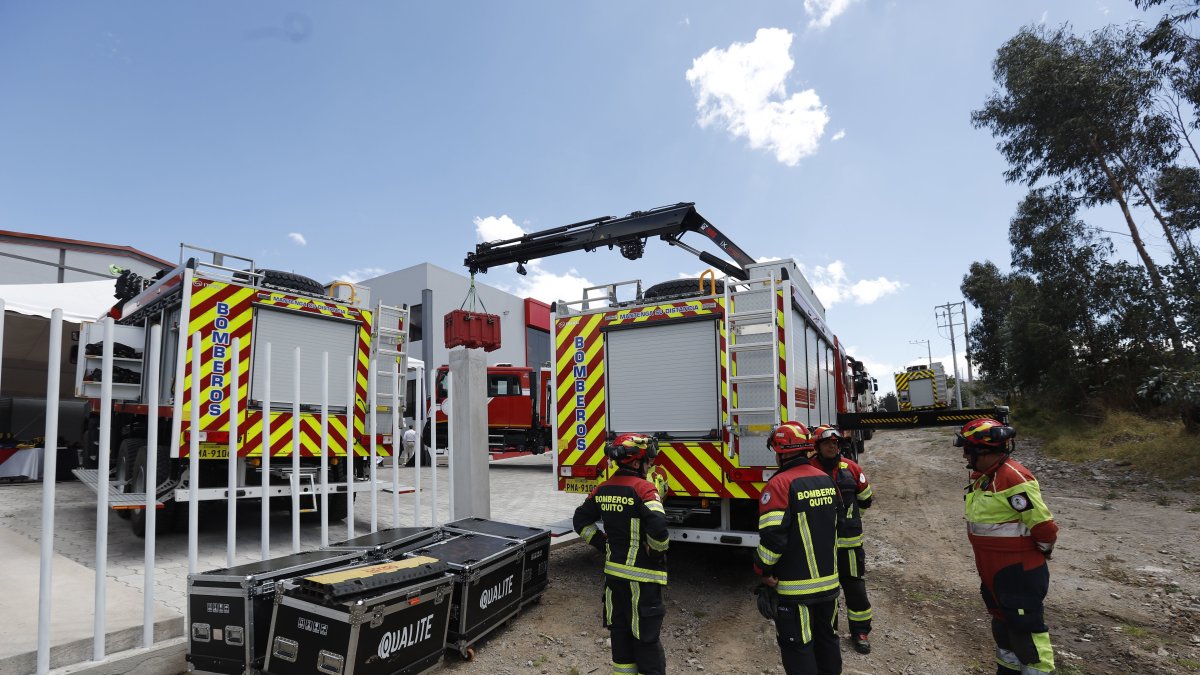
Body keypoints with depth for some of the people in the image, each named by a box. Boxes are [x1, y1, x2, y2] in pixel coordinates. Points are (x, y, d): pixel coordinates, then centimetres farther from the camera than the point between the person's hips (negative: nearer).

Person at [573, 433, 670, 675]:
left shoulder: (603, 489, 3)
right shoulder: (643, 488, -19)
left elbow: (581, 521, 11)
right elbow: (658, 529, -29)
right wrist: (657, 552, -10)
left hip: (613, 571, 7)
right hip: (641, 576, -6)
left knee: (620, 630, 19)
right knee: (646, 636, 6)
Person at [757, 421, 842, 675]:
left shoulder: (780, 485, -20)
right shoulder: (827, 480, 4)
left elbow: (772, 536, -24)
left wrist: (764, 570, -9)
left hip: (796, 586, -7)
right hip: (829, 580, 7)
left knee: (798, 647, 5)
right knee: (827, 636, 23)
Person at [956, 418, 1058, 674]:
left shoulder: (1014, 479, -24)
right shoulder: (982, 477, 6)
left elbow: (1044, 527, -21)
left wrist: (1041, 552, -6)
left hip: (1018, 572, -9)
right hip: (992, 571, 9)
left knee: (1025, 627, 1)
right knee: (1003, 622, 22)